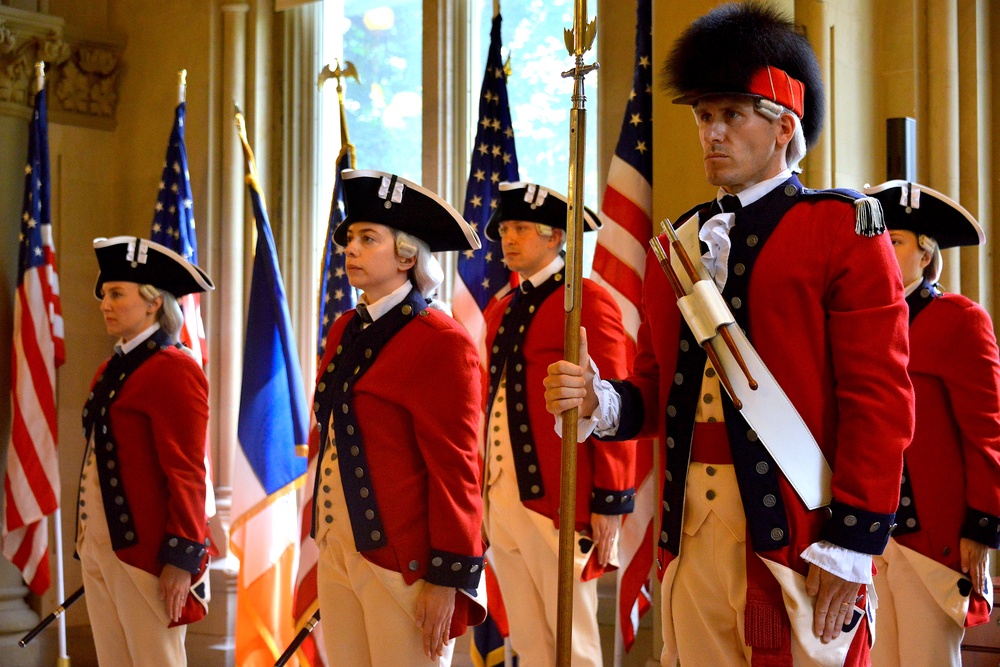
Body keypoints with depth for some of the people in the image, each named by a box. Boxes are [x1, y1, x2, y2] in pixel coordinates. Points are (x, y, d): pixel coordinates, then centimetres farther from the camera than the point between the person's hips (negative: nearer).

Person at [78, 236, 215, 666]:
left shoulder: (174, 370, -12)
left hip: (145, 551, -8)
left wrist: (181, 560, -18)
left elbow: (187, 475, -16)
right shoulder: (111, 370, 14)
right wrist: (87, 541, 16)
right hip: (99, 546, 8)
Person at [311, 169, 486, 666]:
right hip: (337, 550, 7)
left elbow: (456, 470, -13)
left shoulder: (440, 341, -11)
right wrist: (324, 539, 15)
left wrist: (448, 581, -15)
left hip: (403, 562, -7)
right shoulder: (345, 331, 11)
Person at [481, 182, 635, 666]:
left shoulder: (588, 302, -7)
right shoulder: (499, 312, 15)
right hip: (500, 499, 7)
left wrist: (610, 504, -12)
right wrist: (484, 492, 13)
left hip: (558, 501, -7)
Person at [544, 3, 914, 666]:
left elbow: (881, 400, -9)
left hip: (797, 531, -5)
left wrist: (851, 546, -14)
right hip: (691, 528, 5)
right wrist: (600, 400, -4)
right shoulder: (679, 244, 14)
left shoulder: (845, 229, -3)